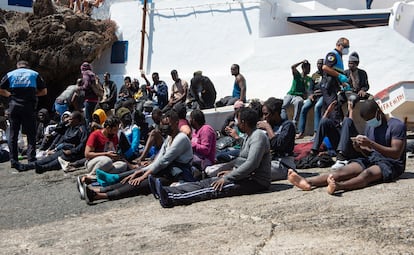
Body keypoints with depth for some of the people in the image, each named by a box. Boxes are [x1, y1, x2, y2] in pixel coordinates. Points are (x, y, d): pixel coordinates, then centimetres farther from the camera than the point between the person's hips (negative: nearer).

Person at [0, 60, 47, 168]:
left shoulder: (10, 74, 10)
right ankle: (31, 159, -3)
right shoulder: (35, 74, 8)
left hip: (14, 106, 1)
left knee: (13, 134, 7)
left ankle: (13, 161, 6)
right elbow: (44, 91, 7)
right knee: (31, 134, 4)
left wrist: (10, 95, 18)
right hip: (29, 106, -1)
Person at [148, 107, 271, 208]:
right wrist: (231, 172, 12)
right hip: (246, 177, 10)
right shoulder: (250, 136, 18)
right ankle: (167, 191, -16)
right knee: (205, 183, -6)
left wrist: (227, 178, -22)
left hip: (256, 181, -10)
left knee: (216, 189, -27)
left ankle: (172, 199, -42)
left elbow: (251, 165, -25)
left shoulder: (258, 136, -15)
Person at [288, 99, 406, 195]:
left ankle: (338, 186, -69)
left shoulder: (397, 125, -7)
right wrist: (361, 148, -7)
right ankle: (307, 182, -45)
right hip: (372, 159, 6)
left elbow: (396, 153, -17)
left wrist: (371, 144, -26)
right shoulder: (370, 126, 15)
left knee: (367, 173, -39)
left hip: (392, 164, -6)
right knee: (343, 171, -22)